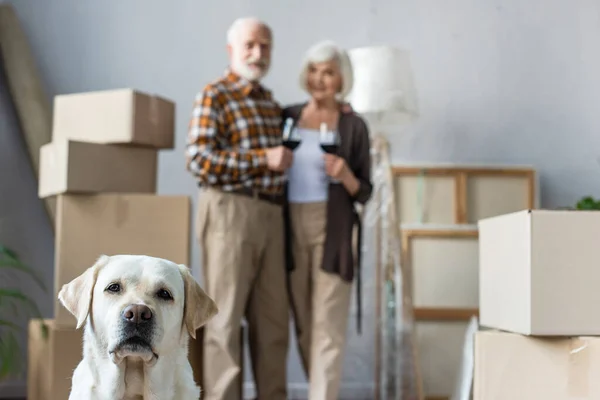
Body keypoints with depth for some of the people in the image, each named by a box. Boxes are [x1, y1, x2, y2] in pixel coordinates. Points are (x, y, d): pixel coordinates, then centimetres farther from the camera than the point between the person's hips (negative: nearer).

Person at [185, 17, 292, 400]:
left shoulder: (270, 102, 19)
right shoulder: (213, 96, -5)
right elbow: (199, 159, -16)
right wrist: (263, 159, -18)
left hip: (270, 217, 7)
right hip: (229, 213, -7)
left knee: (273, 318, 7)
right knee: (226, 316, -5)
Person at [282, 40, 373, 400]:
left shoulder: (353, 126, -2)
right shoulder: (288, 117, 8)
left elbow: (364, 194, -1)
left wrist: (345, 175, -19)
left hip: (333, 231, -4)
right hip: (291, 229, 4)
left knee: (327, 326, -7)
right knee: (303, 324, 9)